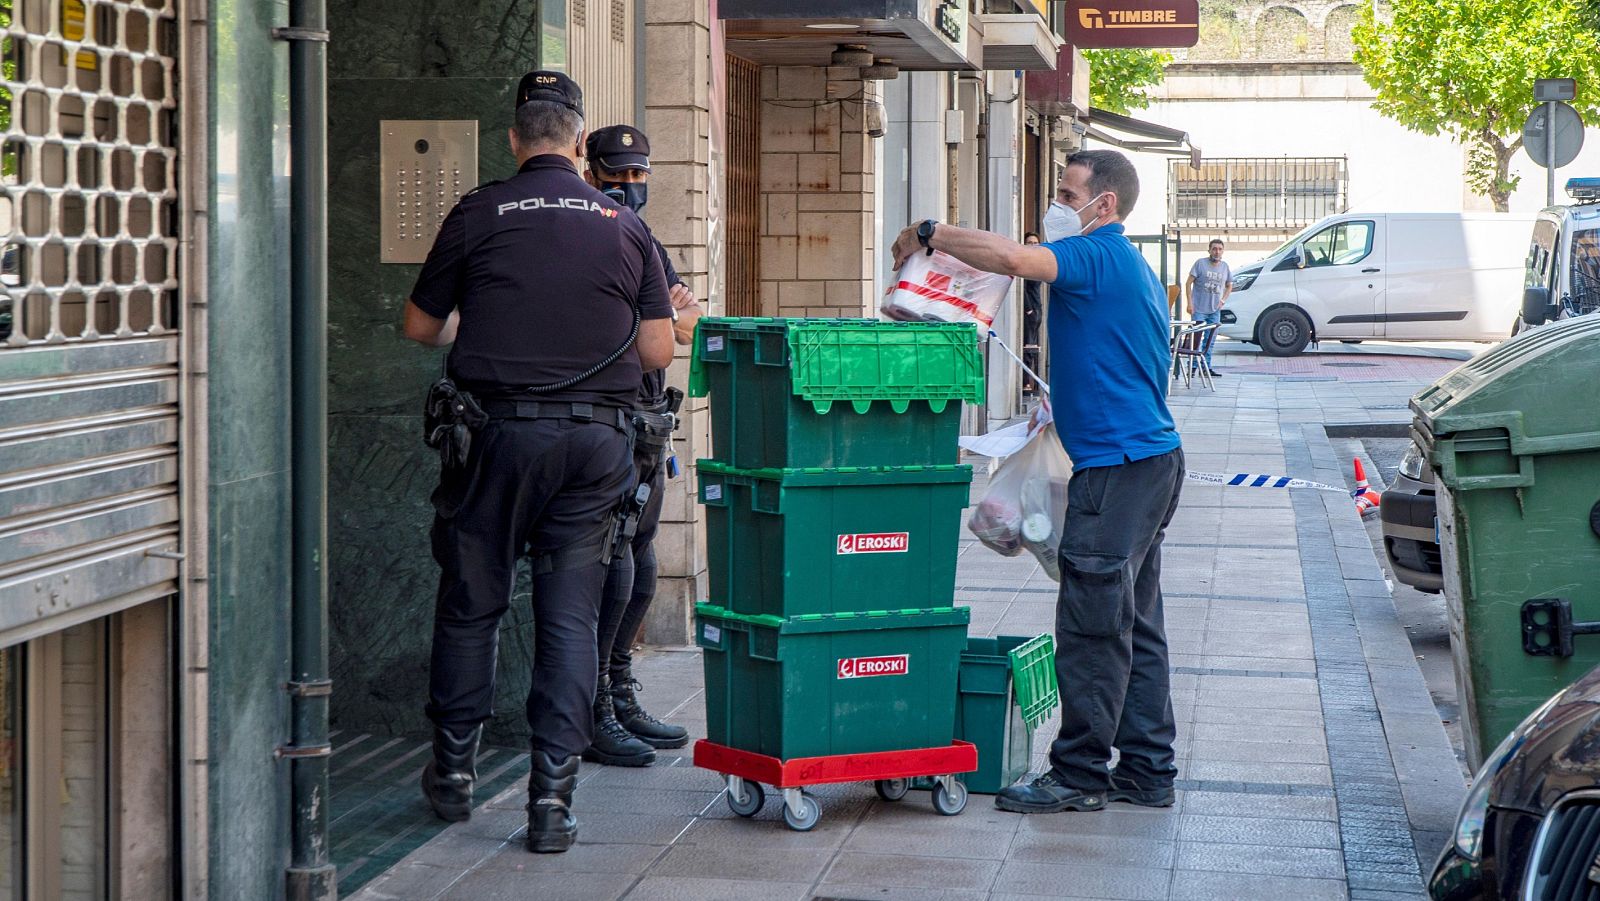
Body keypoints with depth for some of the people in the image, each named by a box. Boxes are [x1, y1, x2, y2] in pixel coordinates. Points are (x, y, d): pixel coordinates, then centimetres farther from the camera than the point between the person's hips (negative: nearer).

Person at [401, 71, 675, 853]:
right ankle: (553, 798, 0)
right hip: (596, 438, 1)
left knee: (470, 602, 13)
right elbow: (658, 352, 5)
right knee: (570, 616, 4)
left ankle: (454, 770, 24)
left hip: (499, 430, -1)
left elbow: (420, 327, 8)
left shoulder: (478, 215, -1)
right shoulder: (623, 224, 5)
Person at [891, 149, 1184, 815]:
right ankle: (1147, 772, 16)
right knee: (1135, 624, 12)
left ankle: (1080, 774, -2)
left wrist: (929, 232, -17)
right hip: (1151, 459, 11)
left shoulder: (1098, 255, -12)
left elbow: (1011, 258, -29)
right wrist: (1065, 406, 27)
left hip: (1117, 467, -11)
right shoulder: (1132, 268, 21)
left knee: (1093, 624, -6)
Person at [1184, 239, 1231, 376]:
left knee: (1210, 340, 9)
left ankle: (1207, 366, 16)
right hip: (1199, 309, -5)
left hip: (1215, 310, 5)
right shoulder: (1200, 264, -6)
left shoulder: (1225, 267, 8)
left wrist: (1223, 300, 4)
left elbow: (1229, 286, 21)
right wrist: (1190, 303, -12)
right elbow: (1188, 283, -5)